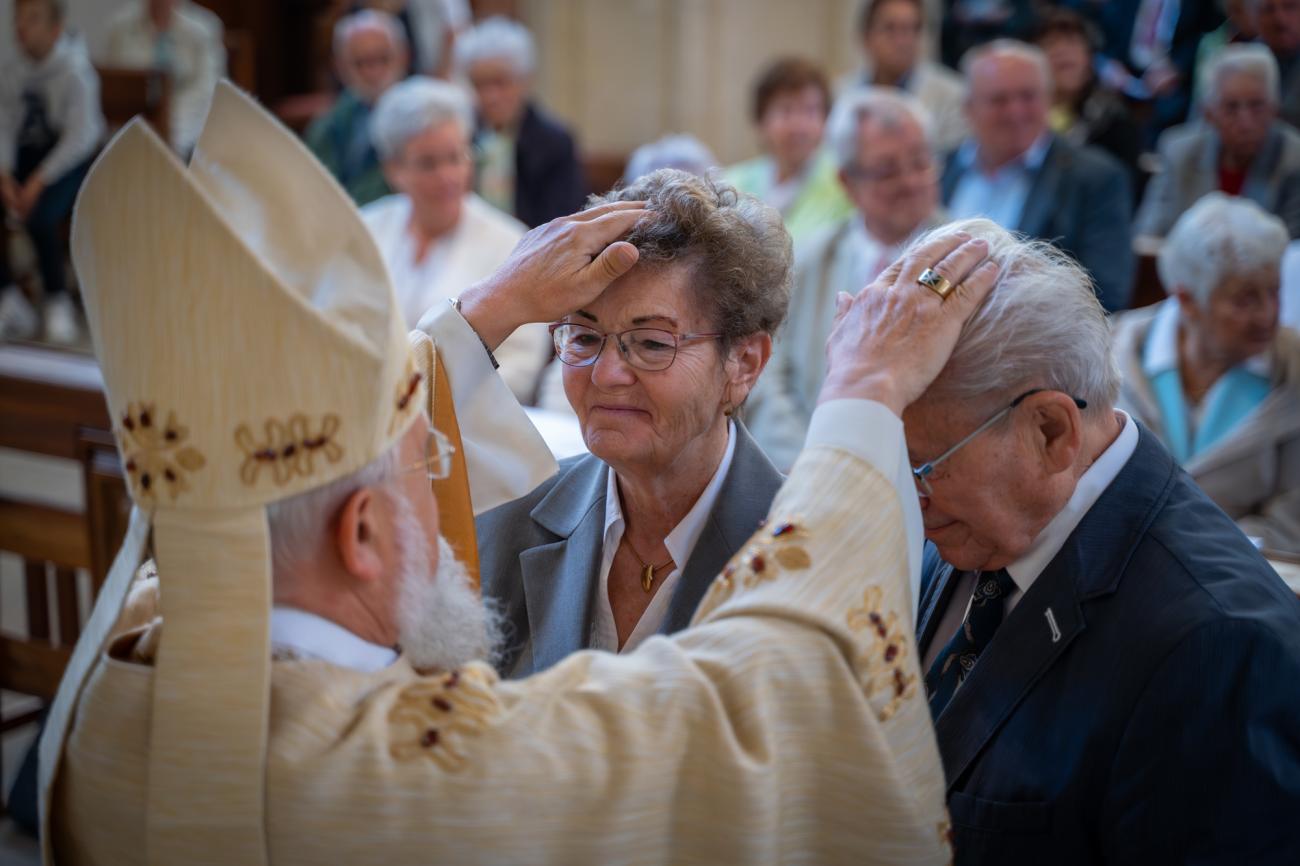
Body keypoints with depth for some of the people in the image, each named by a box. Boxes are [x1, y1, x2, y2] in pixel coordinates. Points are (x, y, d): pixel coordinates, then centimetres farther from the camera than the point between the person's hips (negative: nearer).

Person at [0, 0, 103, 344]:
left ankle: (59, 307, -15)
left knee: (39, 215, -32)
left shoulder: (75, 73, -13)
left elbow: (81, 137, -18)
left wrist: (39, 181, -23)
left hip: (70, 160, -5)